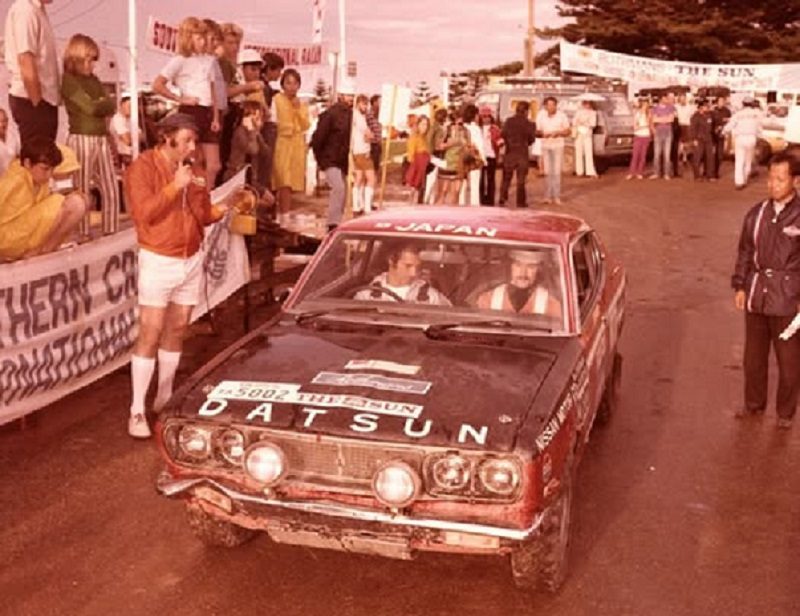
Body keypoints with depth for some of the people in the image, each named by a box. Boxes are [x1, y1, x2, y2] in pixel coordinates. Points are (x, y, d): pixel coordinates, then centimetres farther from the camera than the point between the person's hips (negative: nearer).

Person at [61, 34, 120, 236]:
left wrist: (102, 104, -7)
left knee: (111, 189, 7)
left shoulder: (94, 80, 16)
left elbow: (112, 108, 11)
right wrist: (106, 102, 2)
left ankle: (111, 233, 15)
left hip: (102, 139, 7)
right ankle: (84, 236, 3)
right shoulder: (68, 80, -6)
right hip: (81, 139, -7)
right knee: (82, 192, -2)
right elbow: (90, 107, -14)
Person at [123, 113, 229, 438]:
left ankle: (164, 397, 23)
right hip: (159, 261, -6)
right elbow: (143, 212, -20)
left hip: (191, 260, 6)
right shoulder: (142, 167, -9)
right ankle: (137, 411, -2)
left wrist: (199, 194, -12)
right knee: (150, 334, -7)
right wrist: (175, 187, -22)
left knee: (177, 330, 11)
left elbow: (203, 218, 8)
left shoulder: (191, 170, 9)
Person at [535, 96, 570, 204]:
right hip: (545, 146, 1)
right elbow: (537, 131, 0)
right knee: (547, 172, 5)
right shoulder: (540, 115, -5)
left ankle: (556, 196, 0)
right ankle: (548, 196, 10)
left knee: (557, 171, -4)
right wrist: (542, 134, -22)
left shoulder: (561, 116, -7)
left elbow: (567, 131, 0)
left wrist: (558, 133, -20)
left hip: (558, 146, -1)